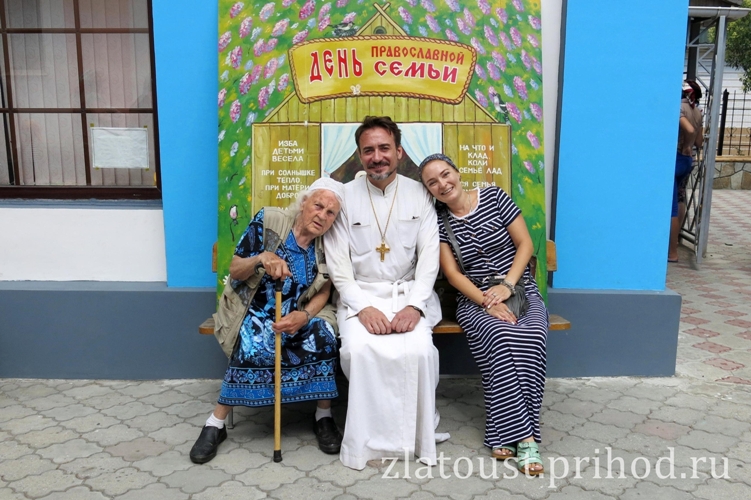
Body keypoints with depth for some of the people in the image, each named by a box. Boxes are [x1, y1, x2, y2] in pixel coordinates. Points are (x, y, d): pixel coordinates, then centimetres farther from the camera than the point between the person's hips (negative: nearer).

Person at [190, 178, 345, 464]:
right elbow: (234, 273, -7)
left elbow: (323, 292, -2)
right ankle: (215, 424, -17)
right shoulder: (268, 222, -10)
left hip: (301, 313, 2)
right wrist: (260, 257, -29)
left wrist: (304, 315, -23)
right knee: (253, 344, -32)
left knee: (323, 335, -28)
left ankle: (324, 417, -12)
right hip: (257, 311, -2)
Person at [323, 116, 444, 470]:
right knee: (360, 350, -29)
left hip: (409, 293, 1)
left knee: (418, 350, -27)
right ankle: (371, 439, -7)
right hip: (359, 295, 0)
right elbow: (338, 265, -3)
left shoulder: (419, 195, 2)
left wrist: (414, 306, -16)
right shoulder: (344, 197, -1)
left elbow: (429, 258, -2)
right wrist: (363, 307, -17)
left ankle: (418, 437, -3)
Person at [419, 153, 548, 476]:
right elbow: (452, 273, -3)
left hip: (520, 292, 1)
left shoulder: (494, 197, 0)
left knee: (531, 338, -31)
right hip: (474, 300, -1)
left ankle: (507, 433, -26)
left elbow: (525, 243, 0)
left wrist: (507, 285, -12)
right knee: (499, 337, -34)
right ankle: (522, 435, -28)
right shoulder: (438, 220, 1)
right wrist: (487, 302, -16)